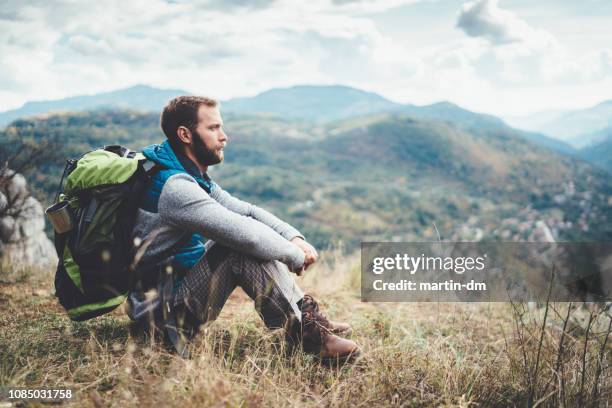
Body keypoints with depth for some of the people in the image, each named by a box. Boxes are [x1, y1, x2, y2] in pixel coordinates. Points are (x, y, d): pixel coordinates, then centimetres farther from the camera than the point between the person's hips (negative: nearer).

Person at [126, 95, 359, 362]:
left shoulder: (193, 178, 8)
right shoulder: (175, 187, -24)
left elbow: (247, 211, 9)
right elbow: (246, 233, -29)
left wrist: (294, 237, -7)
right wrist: (296, 256, -13)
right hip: (163, 308, -10)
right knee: (246, 245, -25)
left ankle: (304, 312, 0)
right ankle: (305, 332, -19)